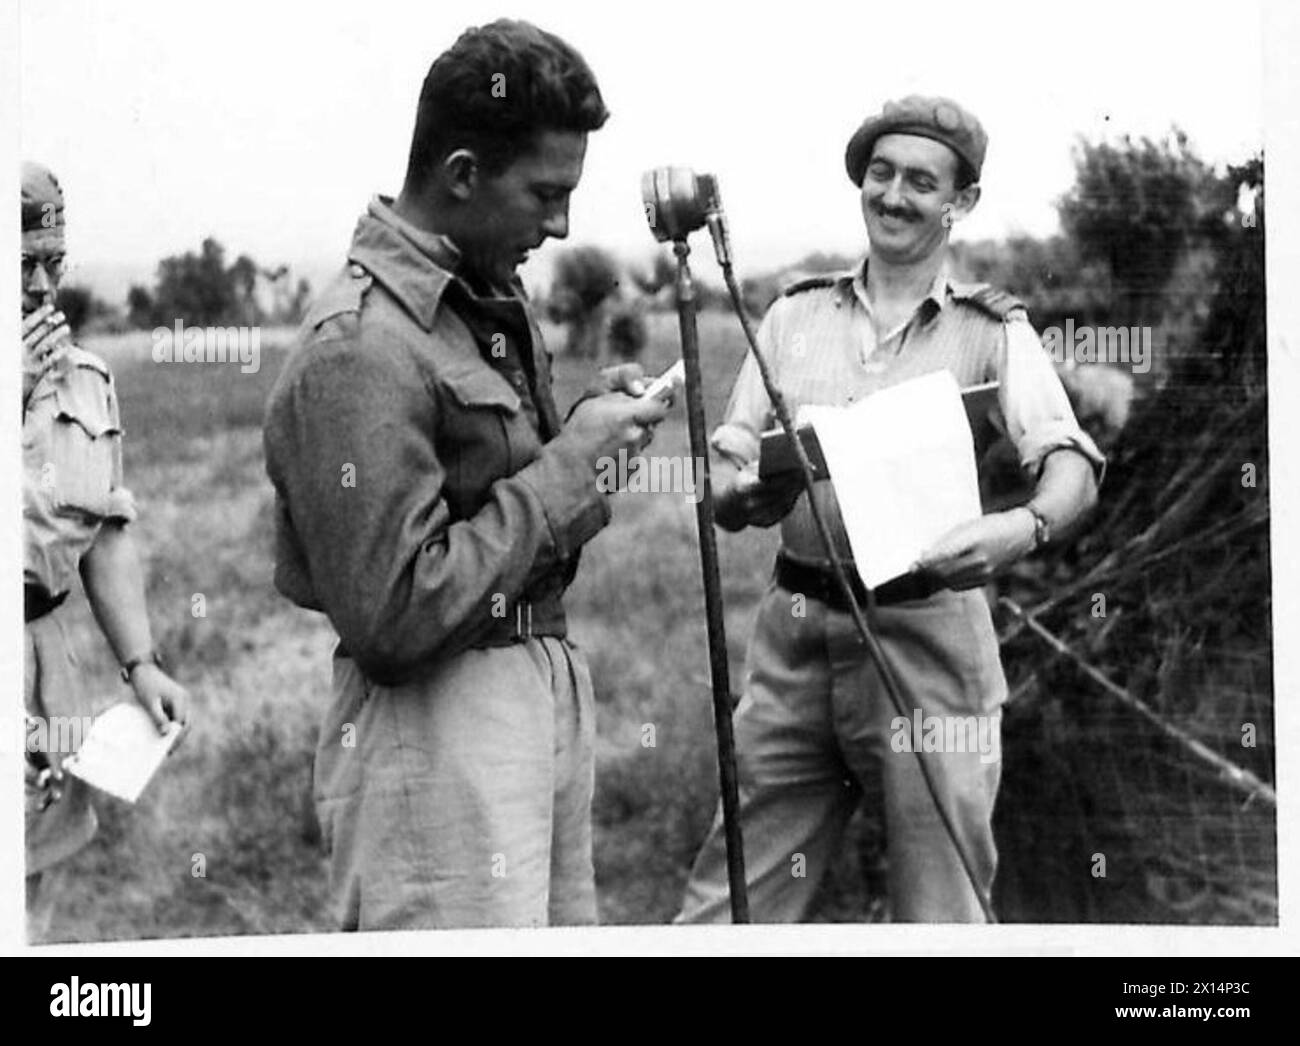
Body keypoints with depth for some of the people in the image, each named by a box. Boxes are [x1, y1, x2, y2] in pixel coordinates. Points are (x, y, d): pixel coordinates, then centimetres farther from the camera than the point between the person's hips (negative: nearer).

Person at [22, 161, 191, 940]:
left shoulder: (87, 378, 13)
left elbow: (109, 533, 16)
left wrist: (140, 662, 8)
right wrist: (14, 390, -18)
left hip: (44, 658, 6)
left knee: (35, 904, 9)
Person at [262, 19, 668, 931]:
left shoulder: (493, 298, 11)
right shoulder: (361, 350, -18)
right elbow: (393, 616, -23)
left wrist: (589, 419, 2)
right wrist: (568, 463, -17)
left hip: (549, 685, 9)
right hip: (433, 722, -9)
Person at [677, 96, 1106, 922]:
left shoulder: (994, 331, 2)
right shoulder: (796, 316, 11)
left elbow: (1074, 467, -12)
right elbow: (725, 495, 8)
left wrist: (1026, 527, -34)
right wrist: (752, 493, -16)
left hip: (929, 638, -2)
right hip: (796, 635, 3)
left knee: (940, 916, 3)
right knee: (725, 909, 3)